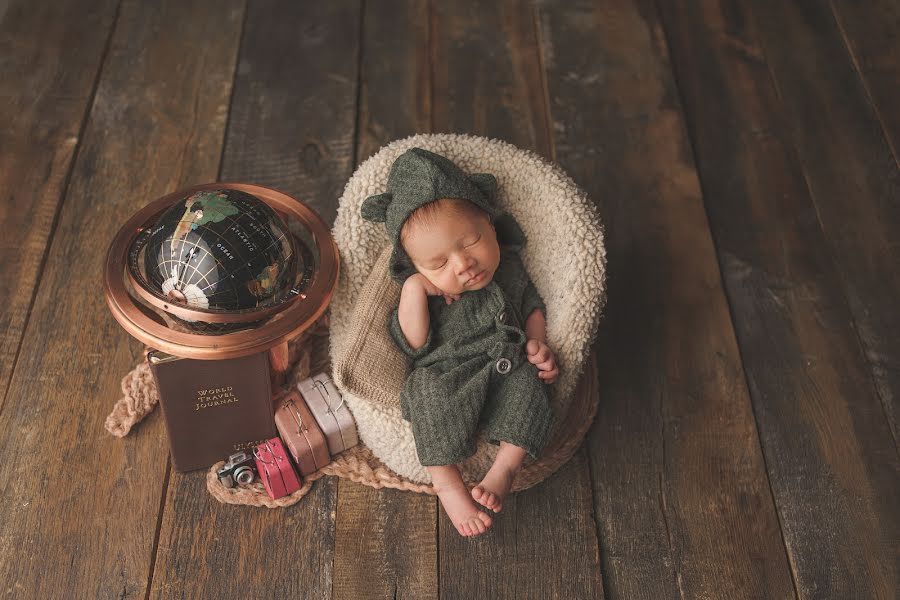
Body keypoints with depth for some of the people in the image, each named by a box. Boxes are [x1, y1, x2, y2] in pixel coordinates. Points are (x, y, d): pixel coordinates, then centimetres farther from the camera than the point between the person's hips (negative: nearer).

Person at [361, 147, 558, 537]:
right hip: (446, 380, -3)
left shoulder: (508, 268, 7)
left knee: (526, 383, -28)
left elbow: (533, 306, 23)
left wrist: (537, 344, 5)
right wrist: (413, 292, -20)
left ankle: (506, 466, -20)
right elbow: (412, 346, -11)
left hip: (504, 373, 3)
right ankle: (448, 484, -26)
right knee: (429, 391, -34)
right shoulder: (422, 290, -2)